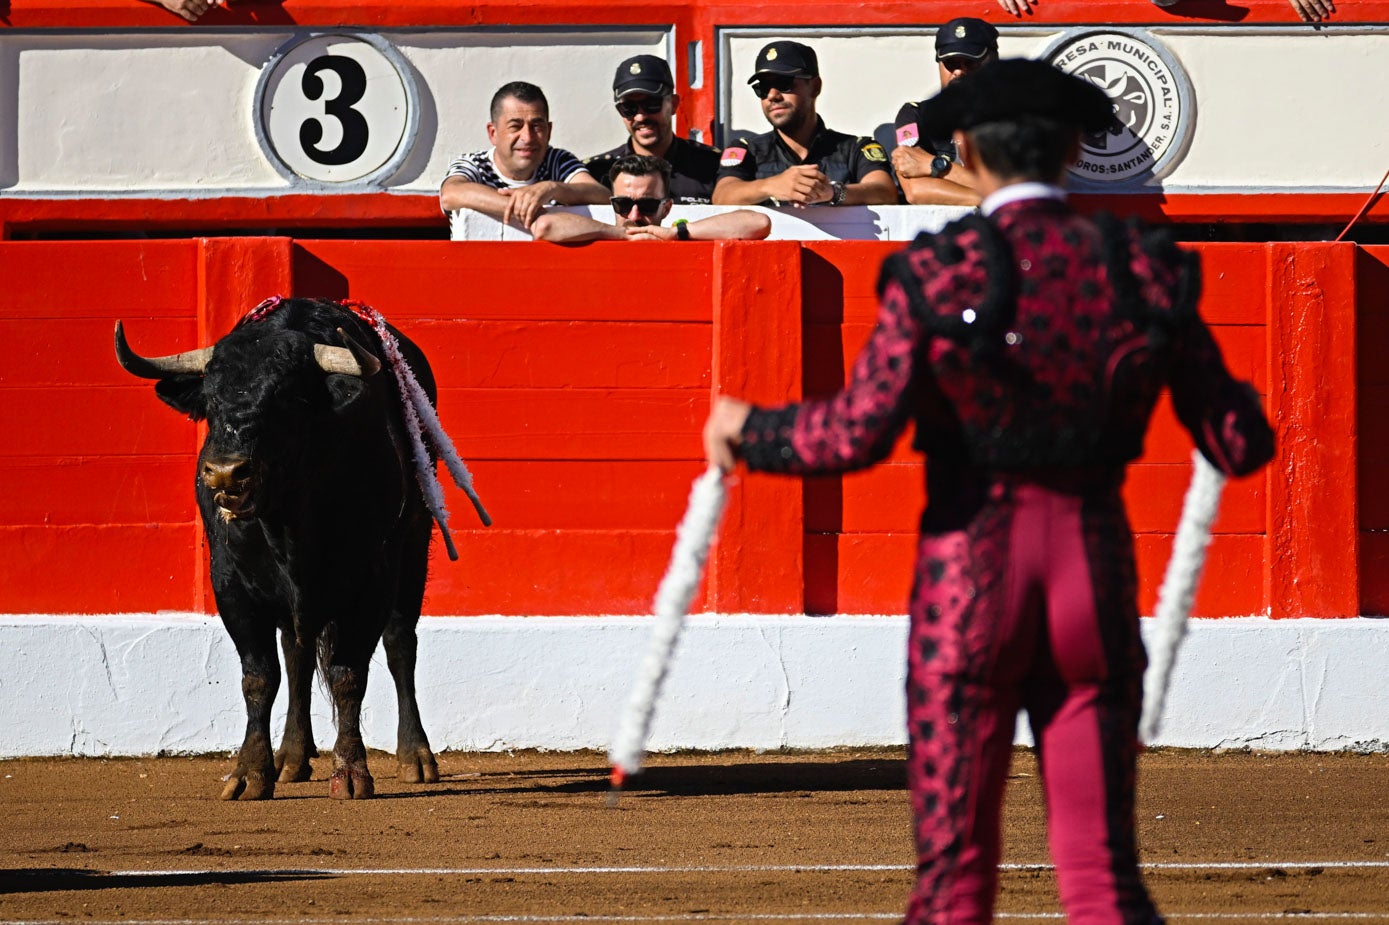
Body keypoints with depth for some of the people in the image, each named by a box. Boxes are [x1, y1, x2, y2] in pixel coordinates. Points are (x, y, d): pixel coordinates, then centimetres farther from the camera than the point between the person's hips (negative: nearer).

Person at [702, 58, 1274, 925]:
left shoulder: (936, 275, -8)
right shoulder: (1147, 272, 1)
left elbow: (858, 434, -14)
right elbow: (1239, 446, 2)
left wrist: (747, 431, 4)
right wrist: (1246, 410, 26)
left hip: (972, 567, -2)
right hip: (1097, 564, 2)